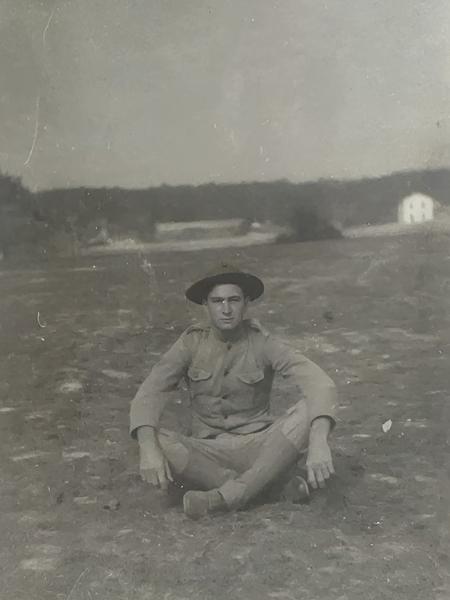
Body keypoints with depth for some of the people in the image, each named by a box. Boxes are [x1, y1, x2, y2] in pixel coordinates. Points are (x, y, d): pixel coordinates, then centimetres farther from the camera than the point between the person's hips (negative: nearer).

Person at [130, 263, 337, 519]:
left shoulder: (263, 343, -9)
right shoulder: (192, 342, -4)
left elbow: (320, 384, -23)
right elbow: (149, 394, -14)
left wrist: (319, 443, -42)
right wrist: (148, 449, -33)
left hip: (259, 448, -1)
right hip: (210, 453, 1)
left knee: (309, 411, -29)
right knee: (158, 443, -30)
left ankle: (224, 496, -29)